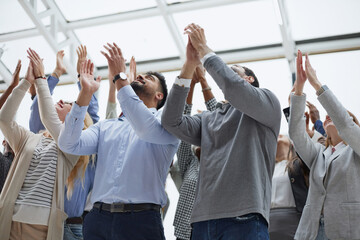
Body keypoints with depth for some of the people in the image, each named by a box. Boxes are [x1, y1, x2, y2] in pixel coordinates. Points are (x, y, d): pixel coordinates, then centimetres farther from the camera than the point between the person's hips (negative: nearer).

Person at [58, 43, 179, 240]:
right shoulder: (106, 126, 18)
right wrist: (85, 93, -2)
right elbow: (69, 144, 4)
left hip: (140, 219, -3)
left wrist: (120, 77, -13)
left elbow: (148, 129, -17)